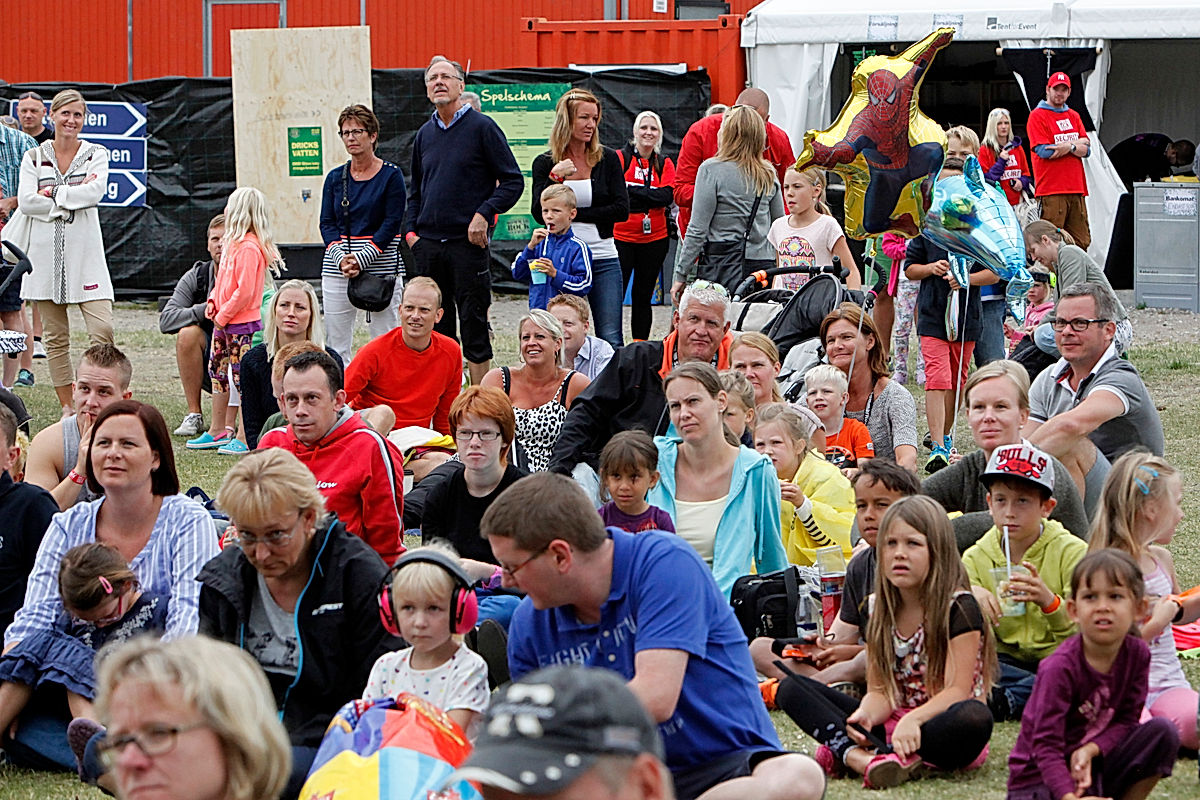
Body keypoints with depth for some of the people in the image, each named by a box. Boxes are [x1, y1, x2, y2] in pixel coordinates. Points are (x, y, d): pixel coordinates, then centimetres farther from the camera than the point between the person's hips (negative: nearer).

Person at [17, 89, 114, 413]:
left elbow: (95, 192, -10)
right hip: (46, 250, 1)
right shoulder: (34, 157, 9)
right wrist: (73, 200, -10)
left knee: (102, 329, -13)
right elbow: (25, 201, -6)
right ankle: (67, 408, 10)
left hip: (85, 251, -1)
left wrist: (53, 193, -9)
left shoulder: (96, 154, 8)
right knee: (55, 336, 4)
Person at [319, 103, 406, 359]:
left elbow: (392, 223, -6)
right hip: (336, 270, 4)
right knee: (336, 344, 1)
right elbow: (327, 223, 7)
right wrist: (341, 257, -11)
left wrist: (362, 259, -15)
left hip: (380, 267, -4)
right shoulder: (335, 177, 11)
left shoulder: (391, 175, 0)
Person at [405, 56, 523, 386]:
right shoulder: (425, 134, 13)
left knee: (473, 325, -3)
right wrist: (411, 230, 9)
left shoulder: (482, 127, -4)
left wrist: (484, 214, -15)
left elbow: (513, 181, -4)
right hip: (428, 245, 5)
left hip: (468, 243, -5)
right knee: (434, 326, 8)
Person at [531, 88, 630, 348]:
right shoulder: (545, 163, 3)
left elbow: (622, 210, -2)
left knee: (611, 340, -5)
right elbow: (540, 214, -6)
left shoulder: (608, 159, 6)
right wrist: (555, 177, -18)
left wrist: (574, 214, -7)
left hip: (603, 258, 1)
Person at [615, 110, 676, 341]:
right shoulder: (620, 157, 0)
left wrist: (632, 189, -13)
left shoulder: (665, 164, 9)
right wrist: (650, 195, -17)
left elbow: (668, 196, -7)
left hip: (654, 238, 3)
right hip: (621, 237, -3)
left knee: (643, 296, 10)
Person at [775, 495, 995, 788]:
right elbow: (881, 691, 4)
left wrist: (913, 720, -35)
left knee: (976, 719, -41)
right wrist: (865, 715, -20)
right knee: (791, 689, -7)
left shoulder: (959, 608, -8)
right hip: (891, 725, 6)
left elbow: (956, 690, -16)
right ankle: (861, 757, -36)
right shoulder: (880, 611, 9)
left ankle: (842, 755, -41)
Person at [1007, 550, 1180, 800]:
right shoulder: (1061, 667, -22)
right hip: (1040, 778, -6)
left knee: (1163, 732, -13)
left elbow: (1126, 720, -1)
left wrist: (1091, 749, -22)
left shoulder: (1137, 654, -4)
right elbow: (1046, 745, -24)